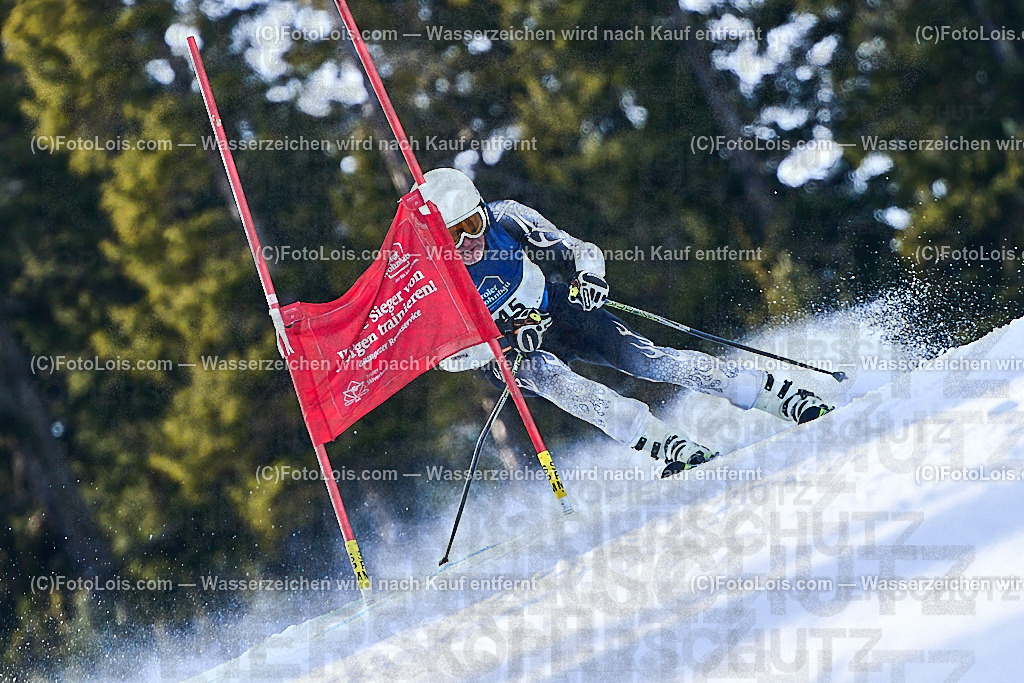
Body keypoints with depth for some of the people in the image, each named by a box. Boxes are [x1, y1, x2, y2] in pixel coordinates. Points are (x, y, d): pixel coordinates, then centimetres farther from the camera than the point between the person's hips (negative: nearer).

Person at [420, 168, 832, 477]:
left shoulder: (504, 218, -17)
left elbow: (583, 251, -12)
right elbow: (449, 355, -19)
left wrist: (590, 275, -35)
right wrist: (509, 342, -34)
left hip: (555, 311, 2)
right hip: (502, 351, -1)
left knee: (642, 358, -18)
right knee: (546, 373, -35)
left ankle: (788, 398, -17)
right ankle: (673, 448, -41)